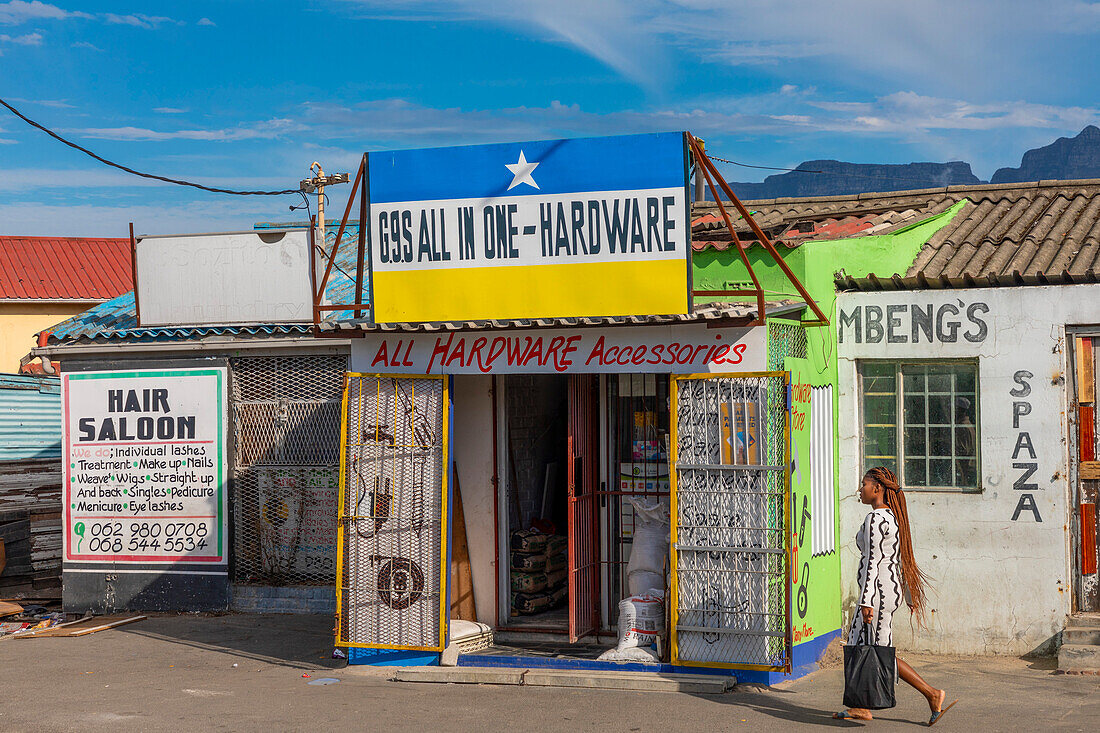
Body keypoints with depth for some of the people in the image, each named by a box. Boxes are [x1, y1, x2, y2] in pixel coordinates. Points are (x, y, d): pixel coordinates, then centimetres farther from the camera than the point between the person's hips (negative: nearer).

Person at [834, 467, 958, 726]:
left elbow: (873, 561, -21)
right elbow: (903, 561, 17)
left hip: (878, 591, -10)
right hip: (893, 588, 10)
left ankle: (932, 694, -1)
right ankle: (861, 707, 17)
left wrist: (866, 601, -22)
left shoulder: (875, 519, -16)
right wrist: (912, 597, 21)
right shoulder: (893, 517, 13)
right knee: (859, 644, 13)